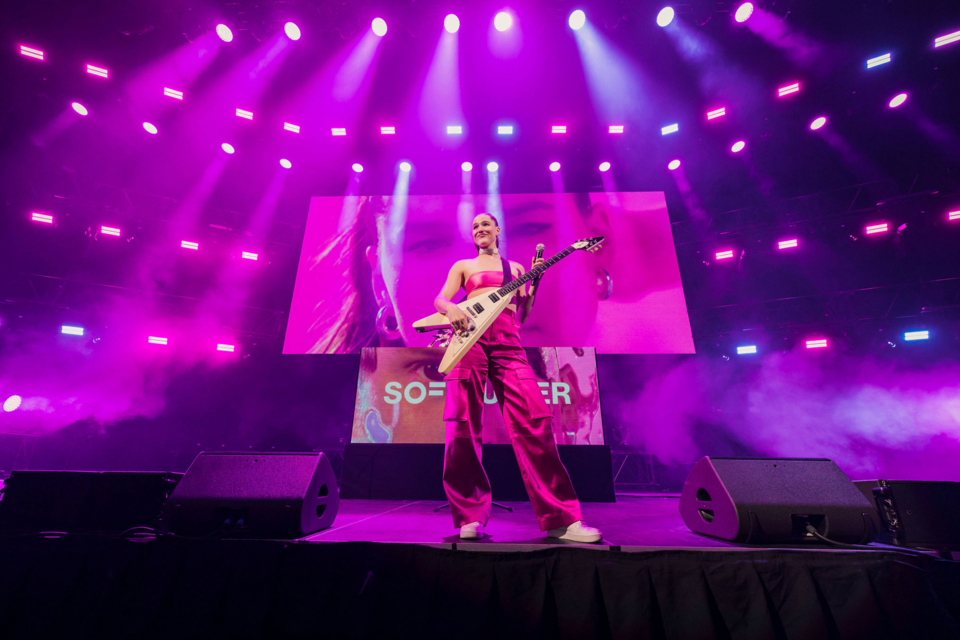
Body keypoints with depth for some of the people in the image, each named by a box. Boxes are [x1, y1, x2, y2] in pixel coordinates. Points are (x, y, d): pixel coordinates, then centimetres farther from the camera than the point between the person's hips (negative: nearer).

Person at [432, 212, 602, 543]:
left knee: (533, 420, -13)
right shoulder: (463, 266, 22)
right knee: (462, 426, -7)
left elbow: (523, 315, 19)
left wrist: (534, 283, 5)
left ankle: (560, 518, -5)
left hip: (507, 342, 1)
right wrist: (452, 309, -15)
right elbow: (440, 300, 9)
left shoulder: (515, 267, 26)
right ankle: (470, 518, 6)